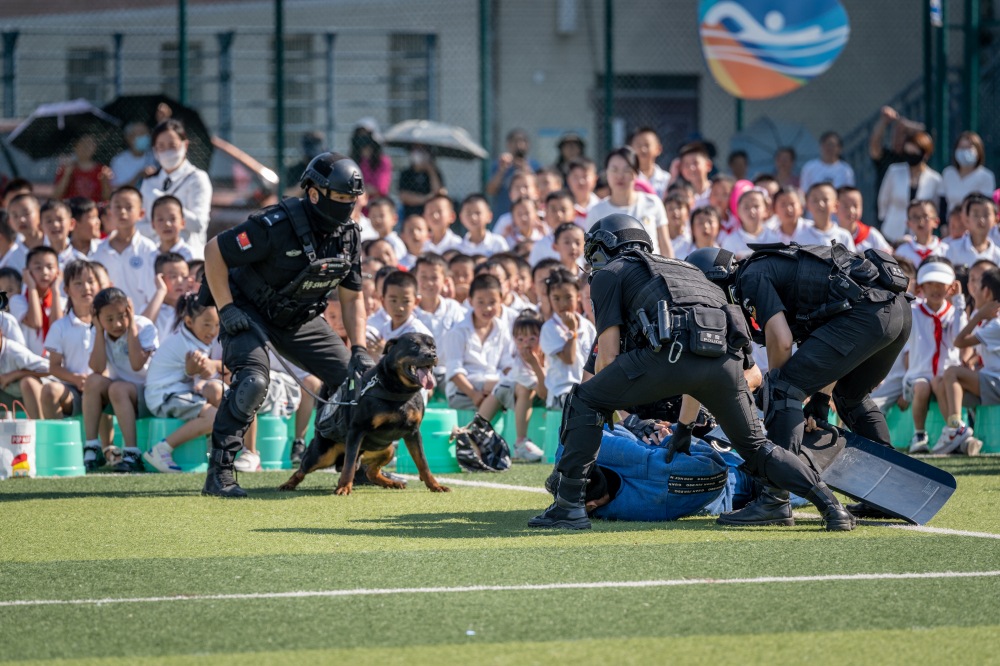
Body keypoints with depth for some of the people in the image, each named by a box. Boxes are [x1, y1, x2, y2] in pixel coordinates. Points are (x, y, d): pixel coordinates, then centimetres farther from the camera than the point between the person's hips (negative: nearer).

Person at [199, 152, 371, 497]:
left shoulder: (348, 235, -6)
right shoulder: (277, 225, -28)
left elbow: (352, 298, 6)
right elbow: (213, 252, -21)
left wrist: (359, 350, -5)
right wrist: (226, 310, -22)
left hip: (300, 320, 7)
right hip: (250, 312, -7)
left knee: (353, 376, 4)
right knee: (253, 381, -30)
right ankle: (219, 473, -24)